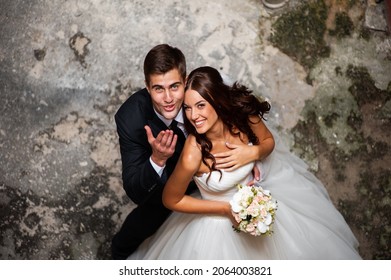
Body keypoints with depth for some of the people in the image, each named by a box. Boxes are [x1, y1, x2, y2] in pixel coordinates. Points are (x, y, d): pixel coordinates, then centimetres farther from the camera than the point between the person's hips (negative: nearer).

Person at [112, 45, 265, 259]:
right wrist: (157, 159, -55)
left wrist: (252, 152, -33)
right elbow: (135, 193, -35)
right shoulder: (130, 118, -37)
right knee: (123, 244, 7)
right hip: (163, 185, -1)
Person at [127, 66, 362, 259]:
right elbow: (171, 200, -19)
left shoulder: (243, 114, -25)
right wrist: (226, 208, -19)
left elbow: (269, 141, -2)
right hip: (220, 217, -4)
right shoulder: (193, 156, -35)